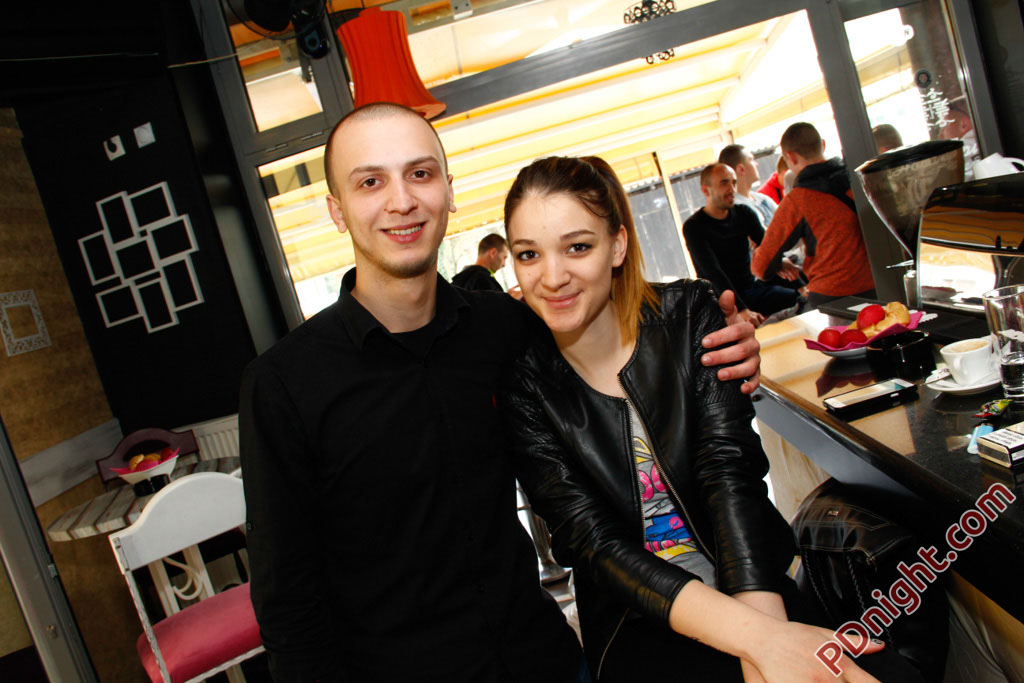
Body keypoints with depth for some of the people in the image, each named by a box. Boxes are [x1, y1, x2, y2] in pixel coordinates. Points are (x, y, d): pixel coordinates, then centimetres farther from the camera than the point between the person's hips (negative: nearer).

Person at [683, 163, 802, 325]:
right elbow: (713, 273, -21)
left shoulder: (744, 213, 8)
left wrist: (779, 262, -29)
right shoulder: (693, 227, -10)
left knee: (804, 299, -16)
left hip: (752, 288, 6)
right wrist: (741, 310, -32)